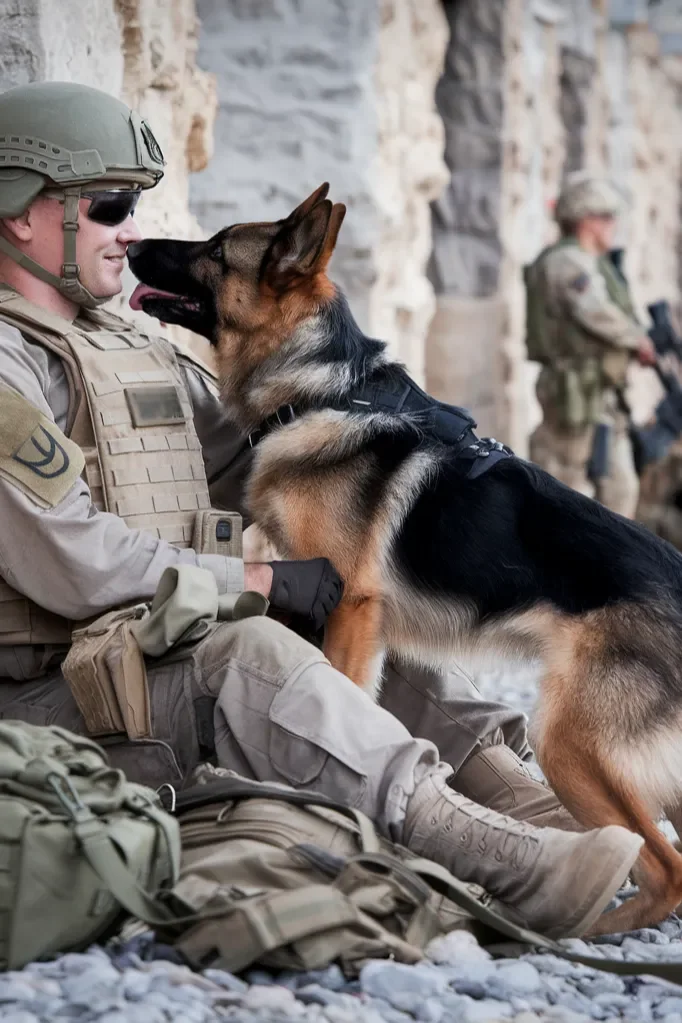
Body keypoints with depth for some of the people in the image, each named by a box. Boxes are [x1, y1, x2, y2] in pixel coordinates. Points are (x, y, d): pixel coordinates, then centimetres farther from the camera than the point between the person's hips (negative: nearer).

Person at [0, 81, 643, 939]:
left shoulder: (141, 357, 21)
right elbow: (74, 568, -19)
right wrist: (262, 580, -12)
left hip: (159, 661, 10)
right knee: (251, 653, -32)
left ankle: (525, 801, -19)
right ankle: (505, 868, -43)